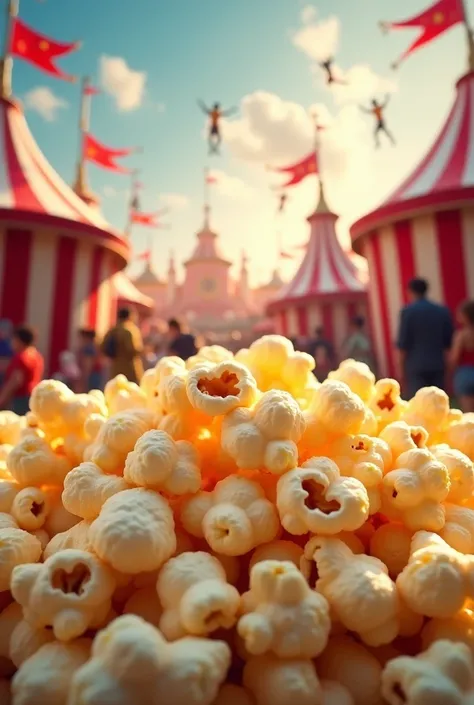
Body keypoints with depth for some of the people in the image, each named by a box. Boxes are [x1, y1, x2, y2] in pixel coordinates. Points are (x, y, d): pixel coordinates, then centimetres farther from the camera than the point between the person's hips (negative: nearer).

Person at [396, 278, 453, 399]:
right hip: (438, 365, 4)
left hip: (415, 366, -4)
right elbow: (448, 341, 11)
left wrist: (400, 367, -1)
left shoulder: (407, 311, -5)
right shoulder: (443, 311, 8)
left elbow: (403, 342, -8)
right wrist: (446, 364, 20)